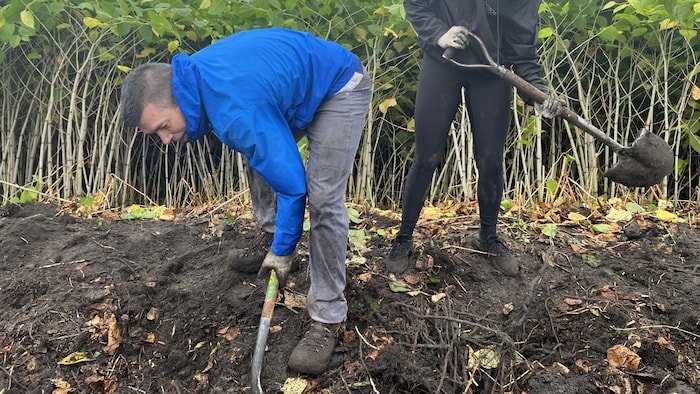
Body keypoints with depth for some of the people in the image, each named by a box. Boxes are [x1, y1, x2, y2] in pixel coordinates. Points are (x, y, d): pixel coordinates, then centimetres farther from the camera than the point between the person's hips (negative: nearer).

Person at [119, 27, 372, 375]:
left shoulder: (238, 112, -38)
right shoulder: (193, 77, -10)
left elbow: (292, 183, -30)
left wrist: (282, 251, -16)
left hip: (340, 86, -9)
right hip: (299, 85, 9)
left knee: (322, 199, -19)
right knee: (259, 155, 18)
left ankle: (327, 316, -9)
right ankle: (269, 234, 38)